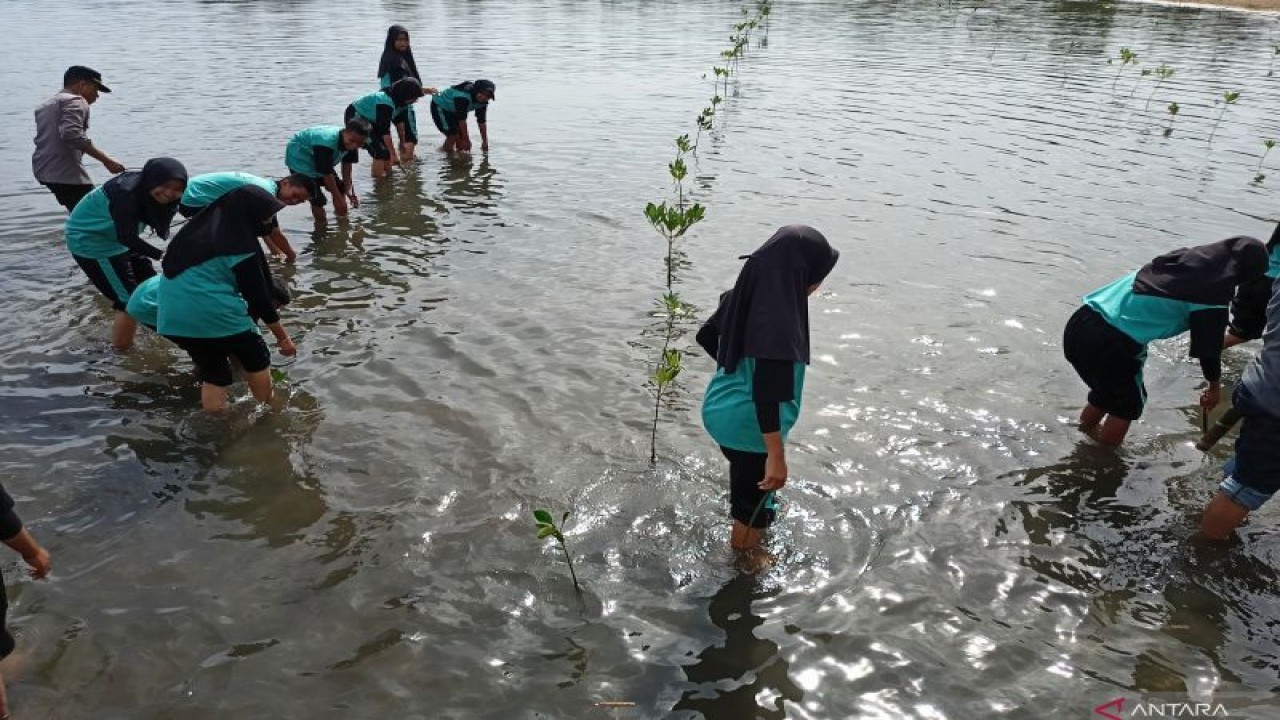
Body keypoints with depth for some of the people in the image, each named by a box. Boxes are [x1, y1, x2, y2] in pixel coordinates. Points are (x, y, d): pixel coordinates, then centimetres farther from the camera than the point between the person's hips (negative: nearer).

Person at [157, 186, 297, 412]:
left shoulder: (198, 228, 11)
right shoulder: (241, 246, -10)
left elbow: (169, 265, 19)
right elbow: (258, 295, -6)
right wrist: (282, 337, 3)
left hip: (172, 316, 7)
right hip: (214, 314, -7)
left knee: (213, 374, 20)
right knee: (256, 359, 17)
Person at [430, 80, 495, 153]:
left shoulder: (482, 101, -15)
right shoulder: (463, 97, -40)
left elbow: (482, 121, -8)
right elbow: (461, 120, -36)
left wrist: (485, 142, -7)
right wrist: (467, 140, -31)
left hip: (453, 110, 8)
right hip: (439, 107, -8)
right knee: (453, 135, -18)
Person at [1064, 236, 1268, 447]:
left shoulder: (1184, 256, 15)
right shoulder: (1214, 293, -4)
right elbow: (1208, 344, 6)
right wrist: (1215, 386, 22)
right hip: (1107, 343, -6)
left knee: (1109, 389, 31)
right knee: (1129, 403, 19)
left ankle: (1087, 430, 49)